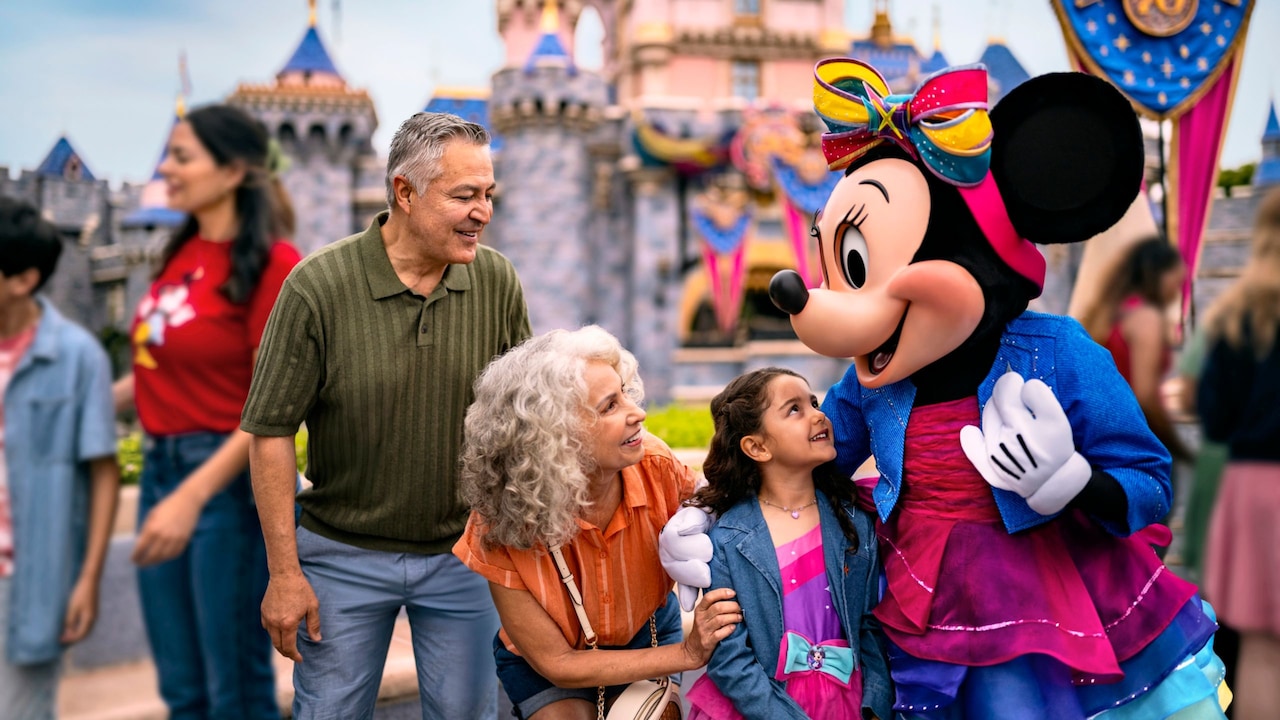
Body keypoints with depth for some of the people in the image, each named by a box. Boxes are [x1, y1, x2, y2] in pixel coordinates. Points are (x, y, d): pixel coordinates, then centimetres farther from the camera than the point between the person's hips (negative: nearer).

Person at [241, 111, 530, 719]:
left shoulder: (497, 282, -6)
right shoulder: (317, 286, -15)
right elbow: (271, 431, -11)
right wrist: (284, 573, -11)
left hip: (462, 553, 2)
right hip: (345, 555, -2)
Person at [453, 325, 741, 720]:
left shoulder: (656, 466, -26)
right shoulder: (503, 526, -30)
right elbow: (557, 663, -22)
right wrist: (689, 654, -29)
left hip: (649, 633, 3)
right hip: (544, 662, -3)